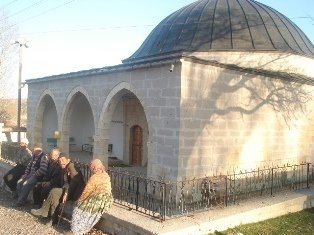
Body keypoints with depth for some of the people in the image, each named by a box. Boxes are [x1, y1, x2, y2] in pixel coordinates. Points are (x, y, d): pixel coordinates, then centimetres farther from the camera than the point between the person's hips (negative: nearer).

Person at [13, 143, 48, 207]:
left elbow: (42, 170, -28)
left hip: (37, 176, -9)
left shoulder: (44, 157, -20)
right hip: (31, 174, 9)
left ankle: (21, 202, -10)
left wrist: (34, 175, -19)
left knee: (25, 184, -24)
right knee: (19, 182, -3)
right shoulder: (34, 156, 9)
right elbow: (29, 165, 19)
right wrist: (25, 174, 7)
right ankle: (21, 199, 8)